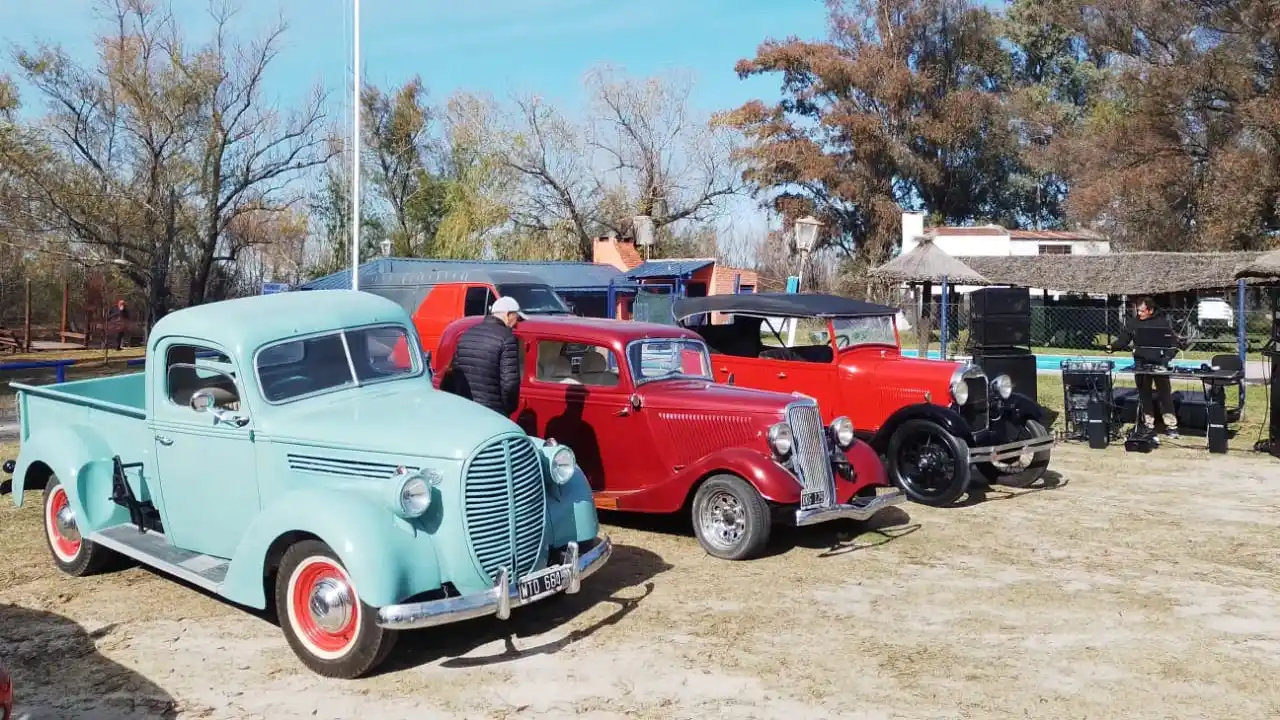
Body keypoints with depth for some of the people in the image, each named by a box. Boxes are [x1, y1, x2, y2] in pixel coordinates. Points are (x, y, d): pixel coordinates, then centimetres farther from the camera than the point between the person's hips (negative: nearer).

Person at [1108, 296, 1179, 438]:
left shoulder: (1162, 321, 0)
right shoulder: (1133, 322, 5)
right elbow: (1123, 339, 4)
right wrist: (1113, 347, -15)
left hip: (1159, 363, -2)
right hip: (1141, 363, 2)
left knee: (1165, 393, 0)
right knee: (1144, 395, 7)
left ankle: (1171, 425, 5)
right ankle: (1148, 425, 15)